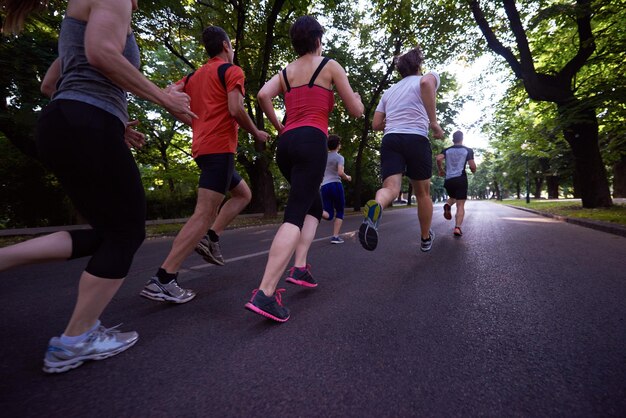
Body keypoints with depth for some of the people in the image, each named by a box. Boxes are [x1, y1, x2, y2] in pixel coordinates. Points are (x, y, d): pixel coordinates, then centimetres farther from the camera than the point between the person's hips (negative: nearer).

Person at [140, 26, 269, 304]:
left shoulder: (193, 76, 22)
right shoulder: (232, 70, 1)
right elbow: (235, 109, -14)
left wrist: (198, 120, 20)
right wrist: (256, 133, 1)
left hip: (202, 146, 9)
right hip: (220, 147, -9)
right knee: (204, 214, -13)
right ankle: (162, 280, -15)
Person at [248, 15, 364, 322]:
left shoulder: (285, 72, 22)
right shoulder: (330, 66, 11)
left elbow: (263, 95, 1)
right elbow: (356, 112, 9)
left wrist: (278, 127, 13)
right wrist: (357, 98, 31)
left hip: (286, 144, 6)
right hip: (311, 142, -6)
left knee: (314, 206, 20)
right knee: (295, 215, -15)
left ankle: (299, 267, 8)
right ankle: (265, 294, -23)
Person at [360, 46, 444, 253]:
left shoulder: (389, 91, 25)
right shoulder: (429, 76, 13)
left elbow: (376, 124, 20)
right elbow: (426, 82, -15)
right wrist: (434, 122, -13)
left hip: (390, 140, 3)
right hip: (416, 140, -3)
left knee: (390, 188, -13)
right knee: (423, 193, 13)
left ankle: (375, 207, -51)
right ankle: (426, 239, 28)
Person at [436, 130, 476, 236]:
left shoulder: (446, 150, 11)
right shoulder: (468, 150, 7)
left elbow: (438, 159, -10)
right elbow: (472, 166, -2)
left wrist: (441, 170, 5)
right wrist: (474, 171, 21)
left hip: (448, 180, 3)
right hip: (461, 179, -2)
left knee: (453, 197, 28)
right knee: (460, 205, -1)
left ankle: (447, 205, -7)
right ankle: (457, 228, -17)